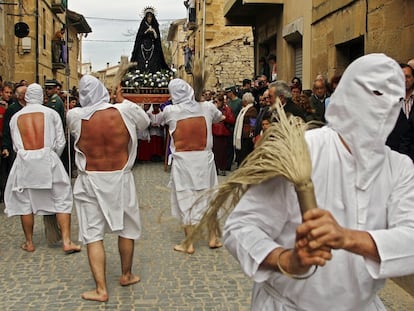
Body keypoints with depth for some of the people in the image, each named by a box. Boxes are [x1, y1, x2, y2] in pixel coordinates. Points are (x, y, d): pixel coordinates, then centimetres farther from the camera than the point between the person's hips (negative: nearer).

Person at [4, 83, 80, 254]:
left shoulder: (15, 117, 7)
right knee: (62, 200, 6)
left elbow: (16, 145, 10)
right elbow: (60, 142, 2)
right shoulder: (51, 113, 3)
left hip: (24, 161, 1)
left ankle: (29, 243, 22)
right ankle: (67, 241, 3)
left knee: (24, 203, 14)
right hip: (48, 159, -1)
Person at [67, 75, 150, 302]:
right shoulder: (125, 111, -11)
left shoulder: (75, 116, -11)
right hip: (120, 179, 1)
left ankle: (101, 289, 4)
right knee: (126, 229, 18)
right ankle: (126, 275, 34)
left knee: (93, 234, 5)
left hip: (90, 181, -1)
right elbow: (145, 121, 8)